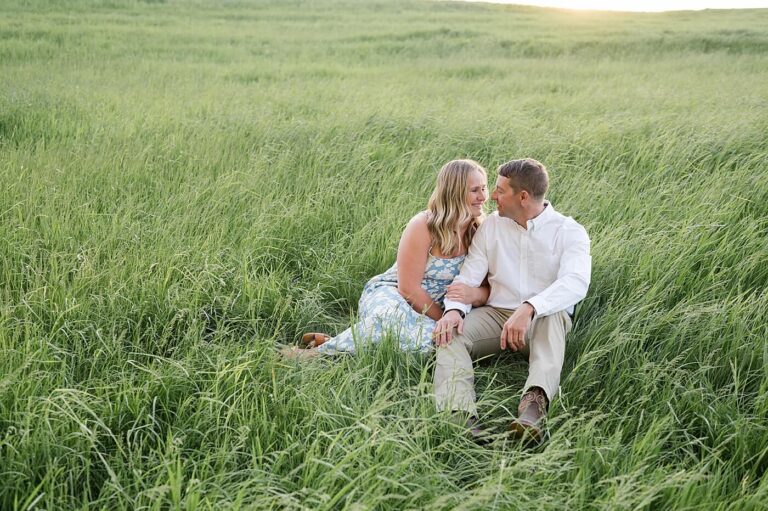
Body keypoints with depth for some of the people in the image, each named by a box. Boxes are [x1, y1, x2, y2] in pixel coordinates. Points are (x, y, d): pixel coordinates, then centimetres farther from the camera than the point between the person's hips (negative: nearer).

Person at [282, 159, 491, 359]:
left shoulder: (478, 232, 2)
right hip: (388, 293, -5)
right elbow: (409, 289, -13)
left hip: (427, 311, 5)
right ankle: (322, 350, -22)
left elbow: (487, 288, 4)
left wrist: (475, 294, -20)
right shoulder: (423, 226, -13)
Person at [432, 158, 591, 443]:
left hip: (545, 321, -3)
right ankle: (460, 414, -48)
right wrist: (454, 309, -21)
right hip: (496, 314, 3)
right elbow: (469, 276, 2)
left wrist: (529, 309, -40)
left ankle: (535, 400, -57)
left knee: (553, 315, -37)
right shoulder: (492, 225, 9)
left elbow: (576, 283, -23)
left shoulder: (569, 232, -4)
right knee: (450, 334, -25)